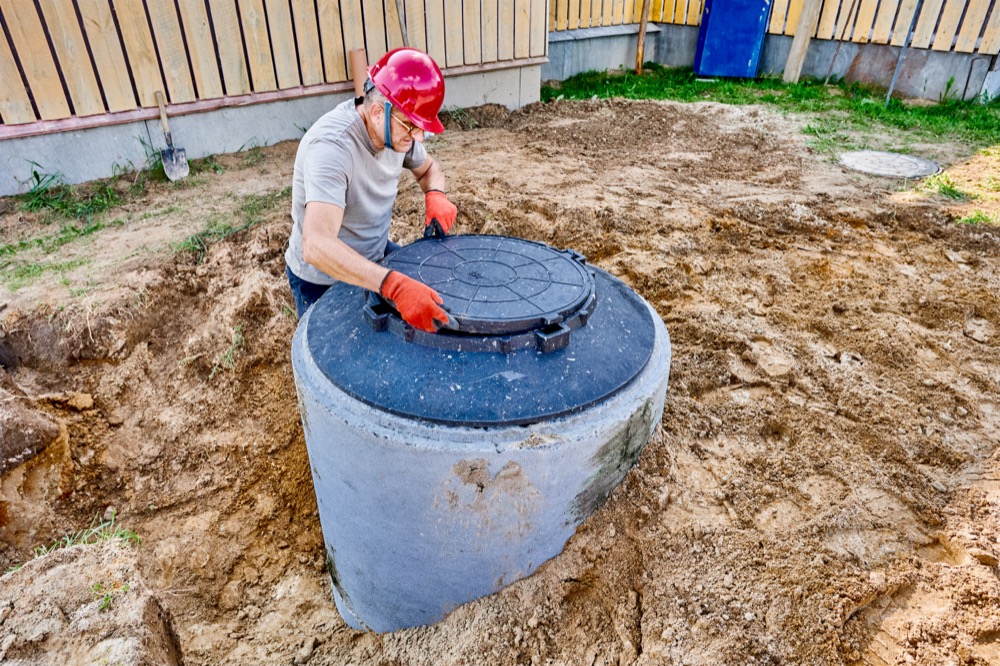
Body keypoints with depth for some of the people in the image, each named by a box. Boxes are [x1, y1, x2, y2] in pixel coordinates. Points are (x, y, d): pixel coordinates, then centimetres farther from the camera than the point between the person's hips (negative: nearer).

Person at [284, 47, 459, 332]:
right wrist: (394, 286, -59)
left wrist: (435, 195, -15)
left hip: (375, 255, 7)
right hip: (323, 280, -6)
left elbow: (428, 168, 10)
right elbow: (316, 245, -47)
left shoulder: (397, 128, -12)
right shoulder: (331, 146, -35)